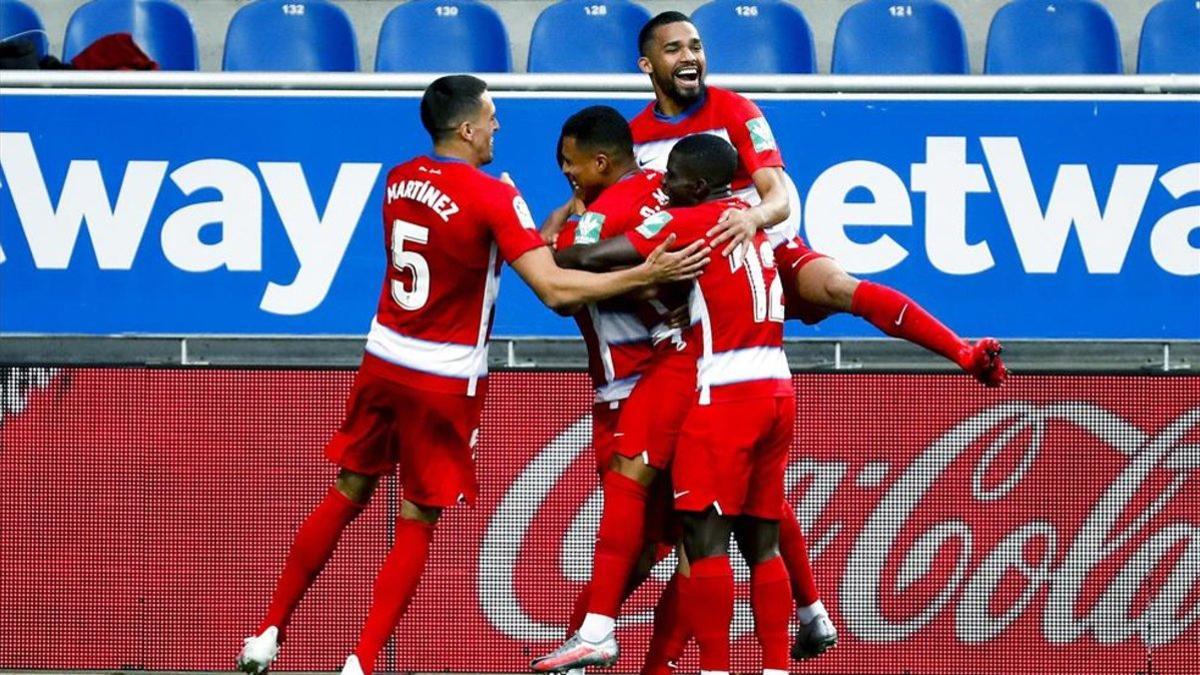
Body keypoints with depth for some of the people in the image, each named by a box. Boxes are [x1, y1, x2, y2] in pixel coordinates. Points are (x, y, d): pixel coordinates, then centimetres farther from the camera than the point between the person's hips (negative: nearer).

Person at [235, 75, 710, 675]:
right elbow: (554, 290, -23)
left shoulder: (400, 180, 3)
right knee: (417, 525, 5)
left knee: (347, 495, 19)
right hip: (446, 382, -5)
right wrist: (645, 275, -21)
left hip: (383, 359, 5)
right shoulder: (493, 197, -17)